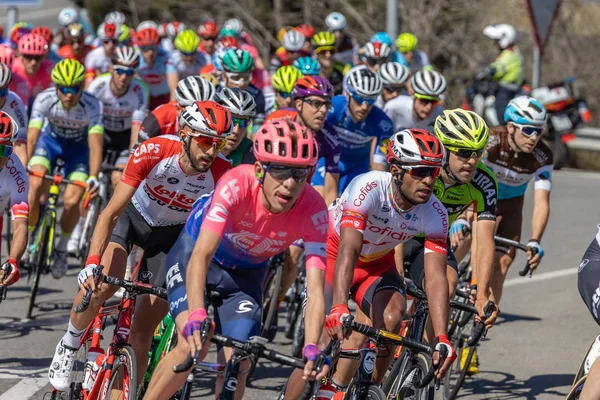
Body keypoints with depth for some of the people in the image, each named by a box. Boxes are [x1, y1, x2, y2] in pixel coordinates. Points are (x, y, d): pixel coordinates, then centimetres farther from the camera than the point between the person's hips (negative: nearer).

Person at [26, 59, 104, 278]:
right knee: (35, 186, -25)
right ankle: (27, 239, -3)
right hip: (50, 140, 1)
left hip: (78, 147, -1)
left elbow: (95, 144, -35)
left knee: (72, 202, -17)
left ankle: (62, 248, 10)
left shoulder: (92, 105, -31)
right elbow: (31, 137, -33)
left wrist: (93, 178, -47)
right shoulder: (44, 99, -30)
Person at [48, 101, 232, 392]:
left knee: (142, 332, -5)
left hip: (173, 235, 2)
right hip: (133, 216, -2)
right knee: (101, 285, -28)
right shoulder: (152, 152, -33)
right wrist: (91, 264, -45)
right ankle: (70, 344, -1)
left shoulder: (221, 175, -29)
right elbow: (111, 213, -33)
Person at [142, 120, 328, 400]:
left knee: (236, 364, -11)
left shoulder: (313, 211, -29)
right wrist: (196, 318, -57)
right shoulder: (237, 185, -36)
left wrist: (311, 348, -48)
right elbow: (201, 257, -42)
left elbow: (315, 292, -33)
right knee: (193, 346, -24)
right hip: (194, 250, -3)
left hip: (246, 272, 3)